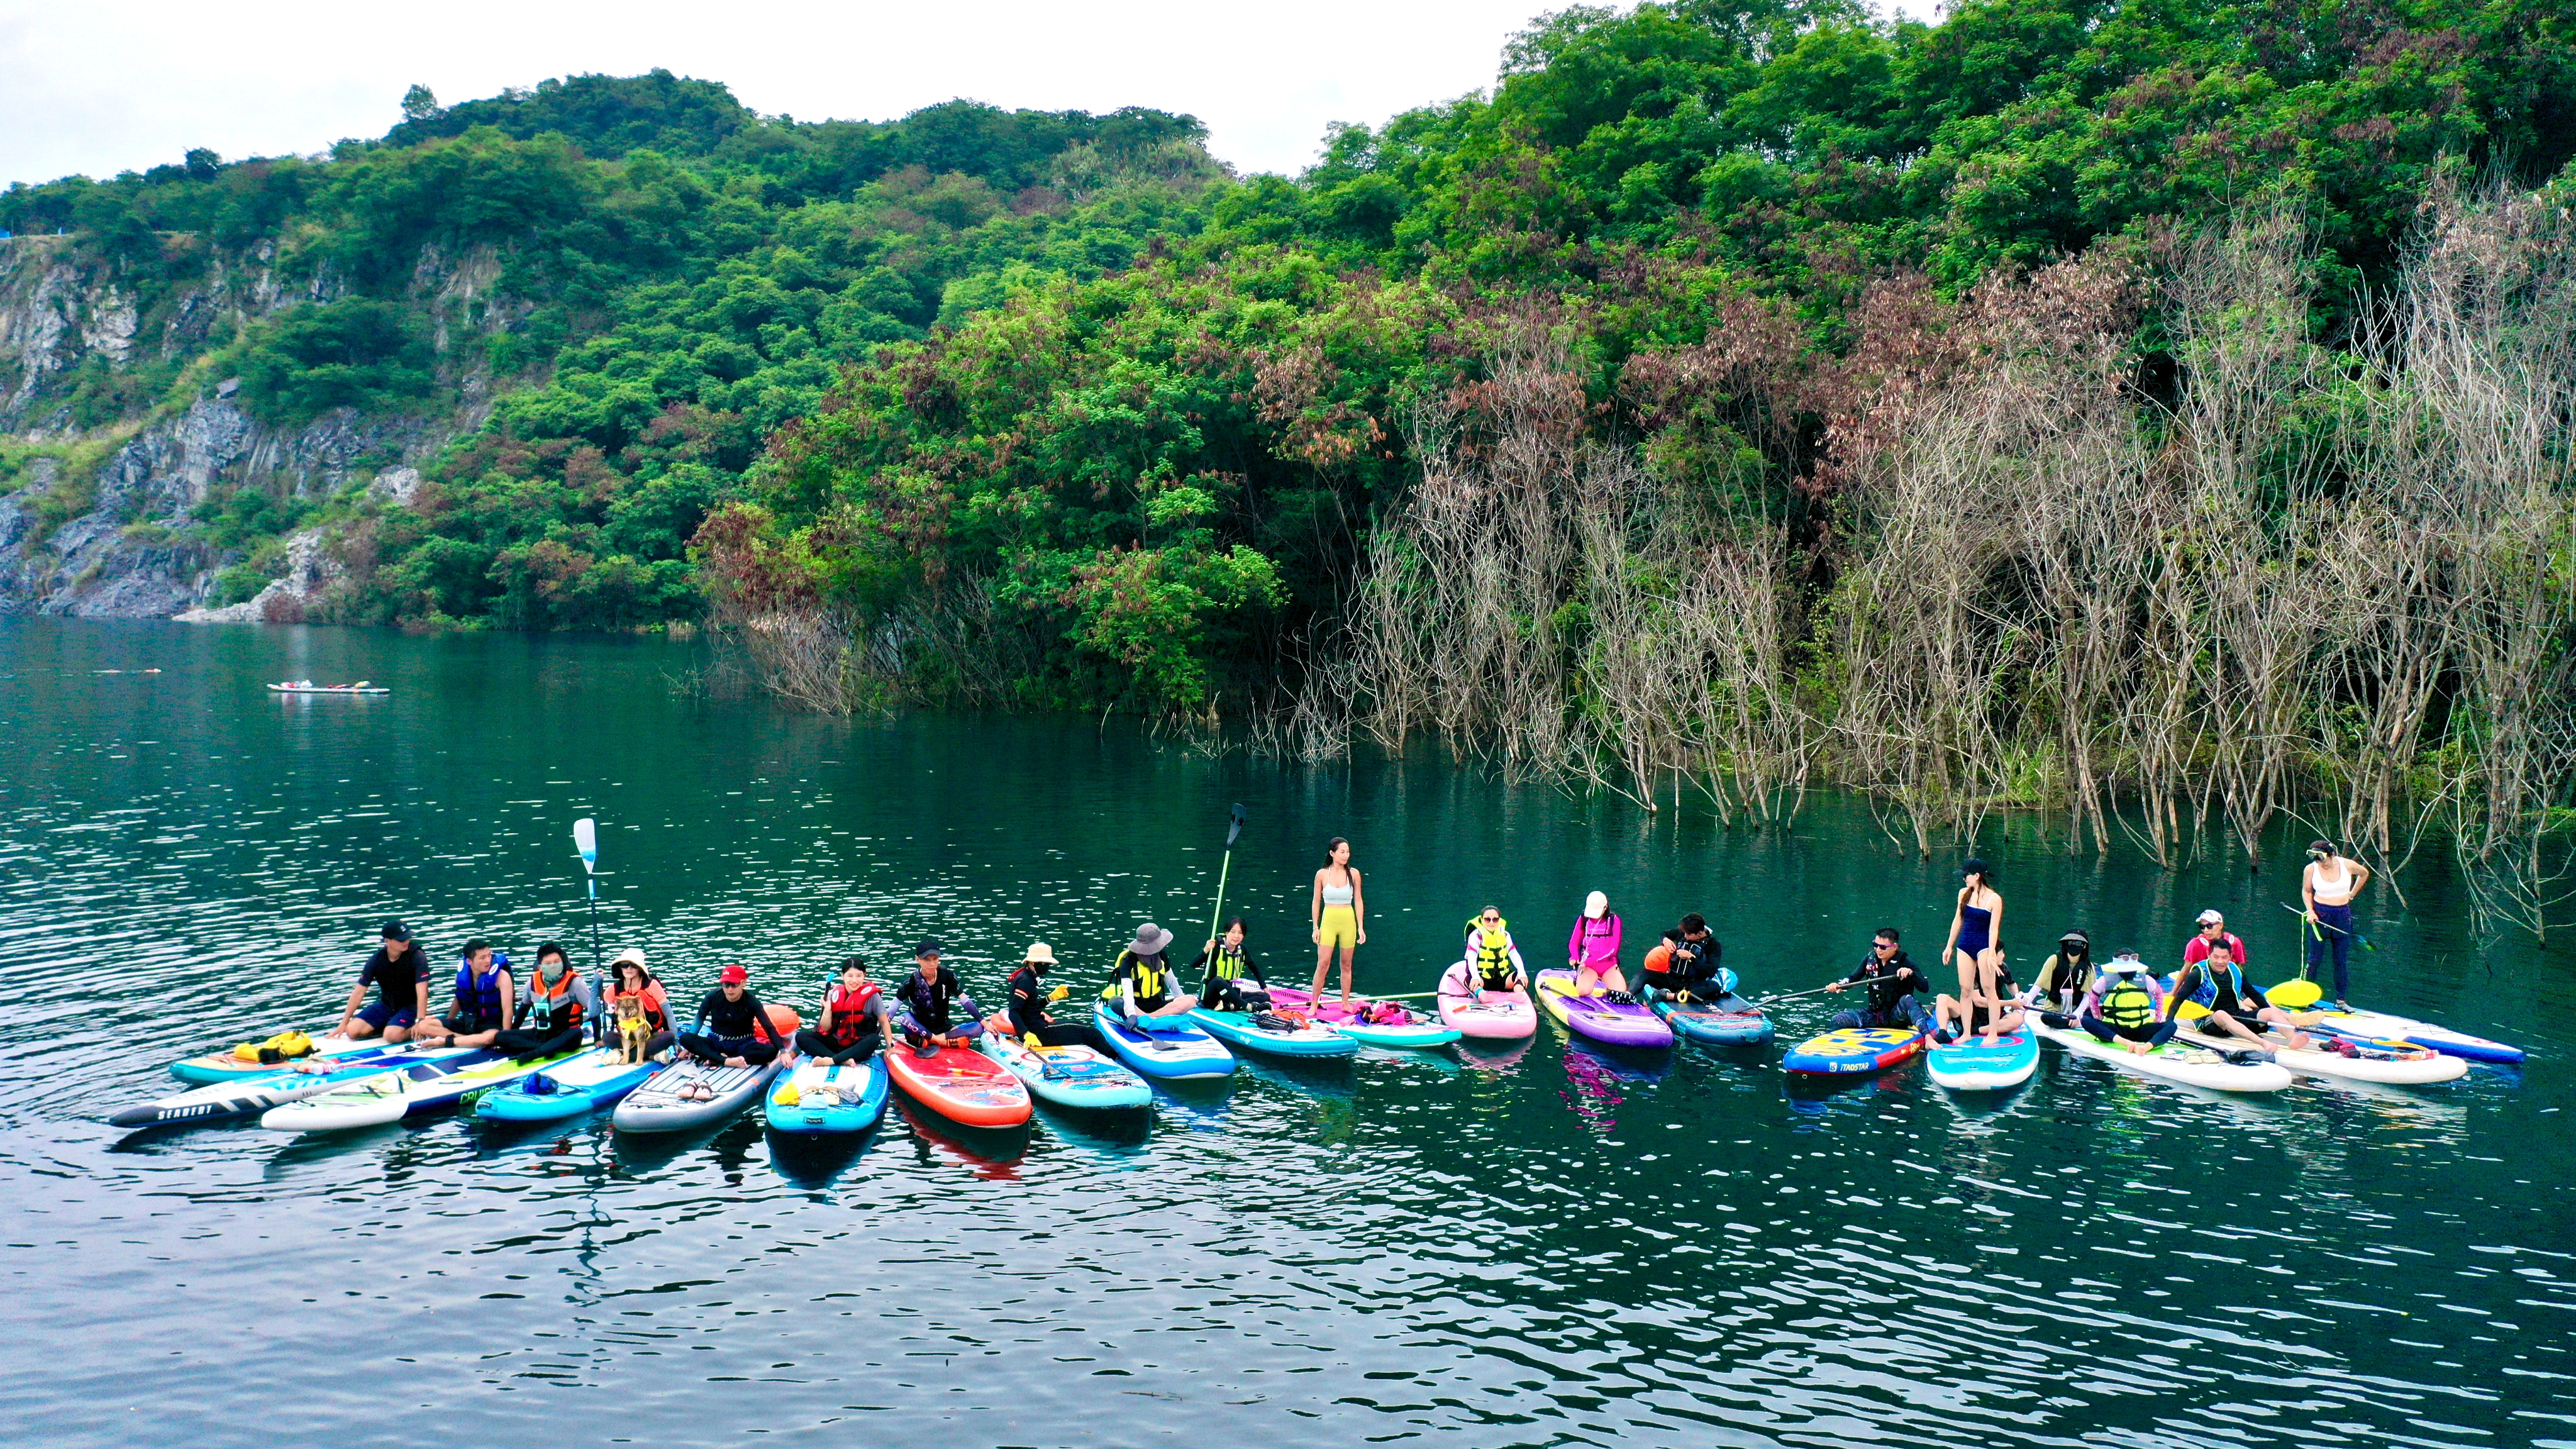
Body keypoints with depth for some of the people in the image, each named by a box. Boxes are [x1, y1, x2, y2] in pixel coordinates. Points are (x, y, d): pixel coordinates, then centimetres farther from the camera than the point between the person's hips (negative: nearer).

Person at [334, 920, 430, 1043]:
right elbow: (359, 991, -2)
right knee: (353, 1031, -13)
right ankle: (386, 1026, 10)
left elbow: (422, 991, -26)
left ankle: (414, 1029, -2)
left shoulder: (417, 957, -19)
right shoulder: (376, 960, -7)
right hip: (385, 1005, 5)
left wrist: (420, 1021, -36)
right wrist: (344, 1023, -3)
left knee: (392, 1035, -32)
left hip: (410, 1007, -5)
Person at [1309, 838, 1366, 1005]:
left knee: (1346, 965, 8)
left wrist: (1361, 927, 2)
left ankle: (1345, 1003, 18)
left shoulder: (1353, 874, 0)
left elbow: (1358, 900, 5)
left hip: (1348, 922, 1)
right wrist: (1315, 927, 1)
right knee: (1322, 964, -5)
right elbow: (1316, 902, 3)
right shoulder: (1322, 875, -4)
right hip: (1328, 922, -1)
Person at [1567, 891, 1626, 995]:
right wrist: (1574, 957, -19)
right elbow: (1574, 942, 4)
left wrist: (1589, 961, -19)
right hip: (1588, 965, 0)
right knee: (1584, 991, -28)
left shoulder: (1614, 921, -2)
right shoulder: (1583, 920, 4)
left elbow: (1613, 949, -9)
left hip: (1609, 965, 0)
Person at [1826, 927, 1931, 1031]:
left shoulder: (1905, 961, -9)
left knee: (1907, 999, -38)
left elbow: (1925, 987, -17)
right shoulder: (1870, 959, 4)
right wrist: (1839, 986, -16)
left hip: (1897, 1017, -5)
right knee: (1838, 1020, -15)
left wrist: (1911, 973, -36)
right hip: (1874, 1014, 5)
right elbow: (1853, 978, 6)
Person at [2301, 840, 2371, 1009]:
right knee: (2315, 959, 0)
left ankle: (2340, 1000, 12)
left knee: (2342, 961, 5)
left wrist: (2352, 894, 12)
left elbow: (2364, 874, 16)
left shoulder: (2348, 865, -6)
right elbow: (2306, 891, 6)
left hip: (2343, 915, 2)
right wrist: (2310, 911, -8)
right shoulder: (2310, 870, -8)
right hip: (2320, 914, -2)